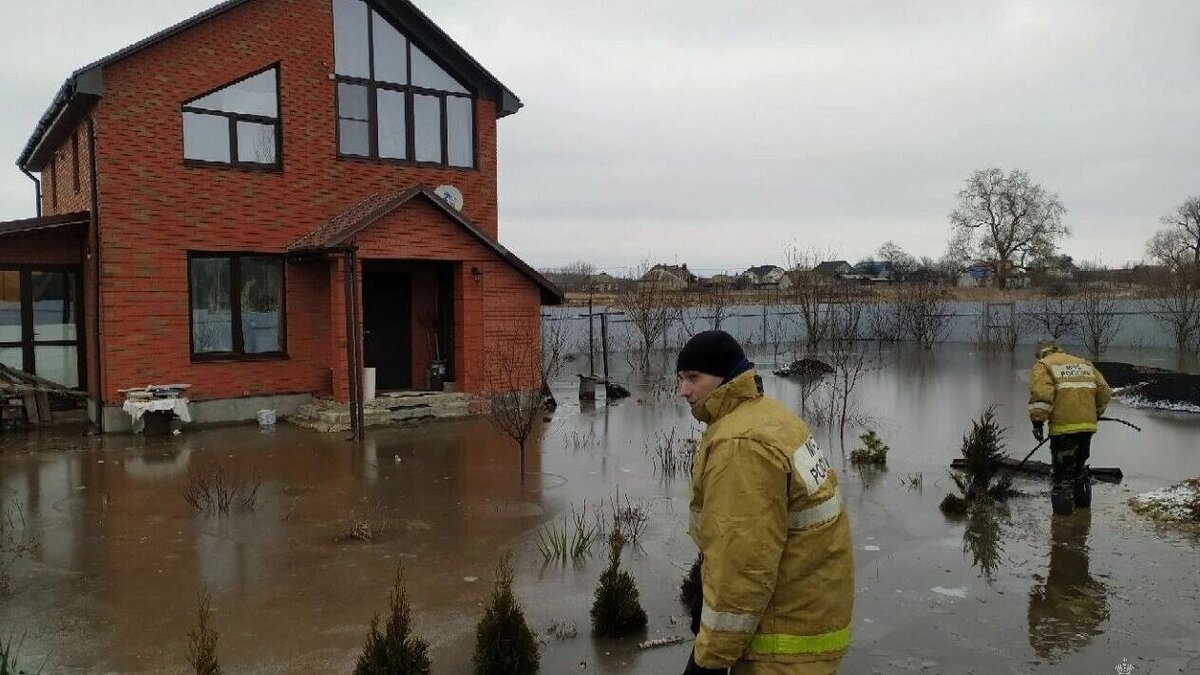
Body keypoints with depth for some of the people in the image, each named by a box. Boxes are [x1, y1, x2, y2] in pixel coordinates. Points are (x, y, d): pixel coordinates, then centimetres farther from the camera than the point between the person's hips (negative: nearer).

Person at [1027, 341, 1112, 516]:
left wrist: (1038, 421, -16)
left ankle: (1063, 504, 5)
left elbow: (1041, 393, -15)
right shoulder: (1085, 364, 21)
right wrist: (1095, 414, 28)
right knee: (1080, 464, 24)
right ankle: (1083, 500, 36)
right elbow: (1105, 391, 16)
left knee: (1062, 468, 6)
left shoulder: (1043, 366, 3)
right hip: (1088, 424, 6)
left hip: (1063, 425, -6)